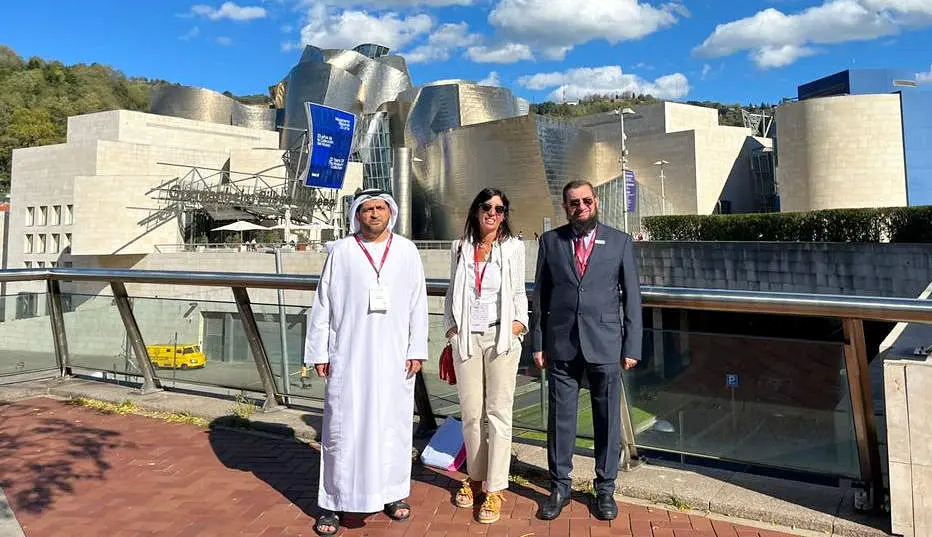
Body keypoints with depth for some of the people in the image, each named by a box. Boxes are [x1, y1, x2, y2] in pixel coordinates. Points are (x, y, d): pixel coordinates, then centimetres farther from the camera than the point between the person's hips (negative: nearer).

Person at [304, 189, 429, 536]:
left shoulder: (407, 251, 4)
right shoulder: (341, 252, 1)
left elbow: (418, 304, 5)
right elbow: (323, 305, 2)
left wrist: (417, 350, 0)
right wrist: (319, 353, 0)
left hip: (393, 356, 1)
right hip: (349, 356, -1)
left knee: (393, 423, 9)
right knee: (343, 427, 3)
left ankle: (392, 493, 25)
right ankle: (334, 502, 16)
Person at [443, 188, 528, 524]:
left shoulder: (513, 247, 4)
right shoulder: (460, 248, 9)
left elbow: (518, 292, 9)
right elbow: (452, 292, 15)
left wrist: (520, 322, -4)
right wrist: (450, 325, 6)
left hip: (501, 337, -2)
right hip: (466, 337, 2)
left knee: (498, 412, 1)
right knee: (470, 412, 9)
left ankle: (494, 490, 10)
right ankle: (474, 478, 26)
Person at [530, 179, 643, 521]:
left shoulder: (620, 242, 3)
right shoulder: (550, 241, 5)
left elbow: (631, 297, 3)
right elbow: (540, 295, 6)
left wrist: (632, 347, -1)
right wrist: (538, 343, 2)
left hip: (605, 345, 0)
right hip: (561, 345, 1)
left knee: (608, 420, 8)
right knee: (560, 418, 8)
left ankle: (605, 488, 26)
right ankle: (559, 487, 24)